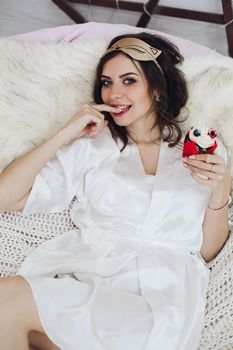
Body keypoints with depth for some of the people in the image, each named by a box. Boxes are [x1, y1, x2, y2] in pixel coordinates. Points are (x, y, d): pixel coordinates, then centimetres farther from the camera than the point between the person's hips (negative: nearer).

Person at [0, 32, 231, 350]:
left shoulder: (204, 151, 12)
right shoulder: (91, 145, 12)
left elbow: (206, 251, 9)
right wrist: (65, 134, 1)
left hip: (163, 293, -2)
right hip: (86, 274, 2)